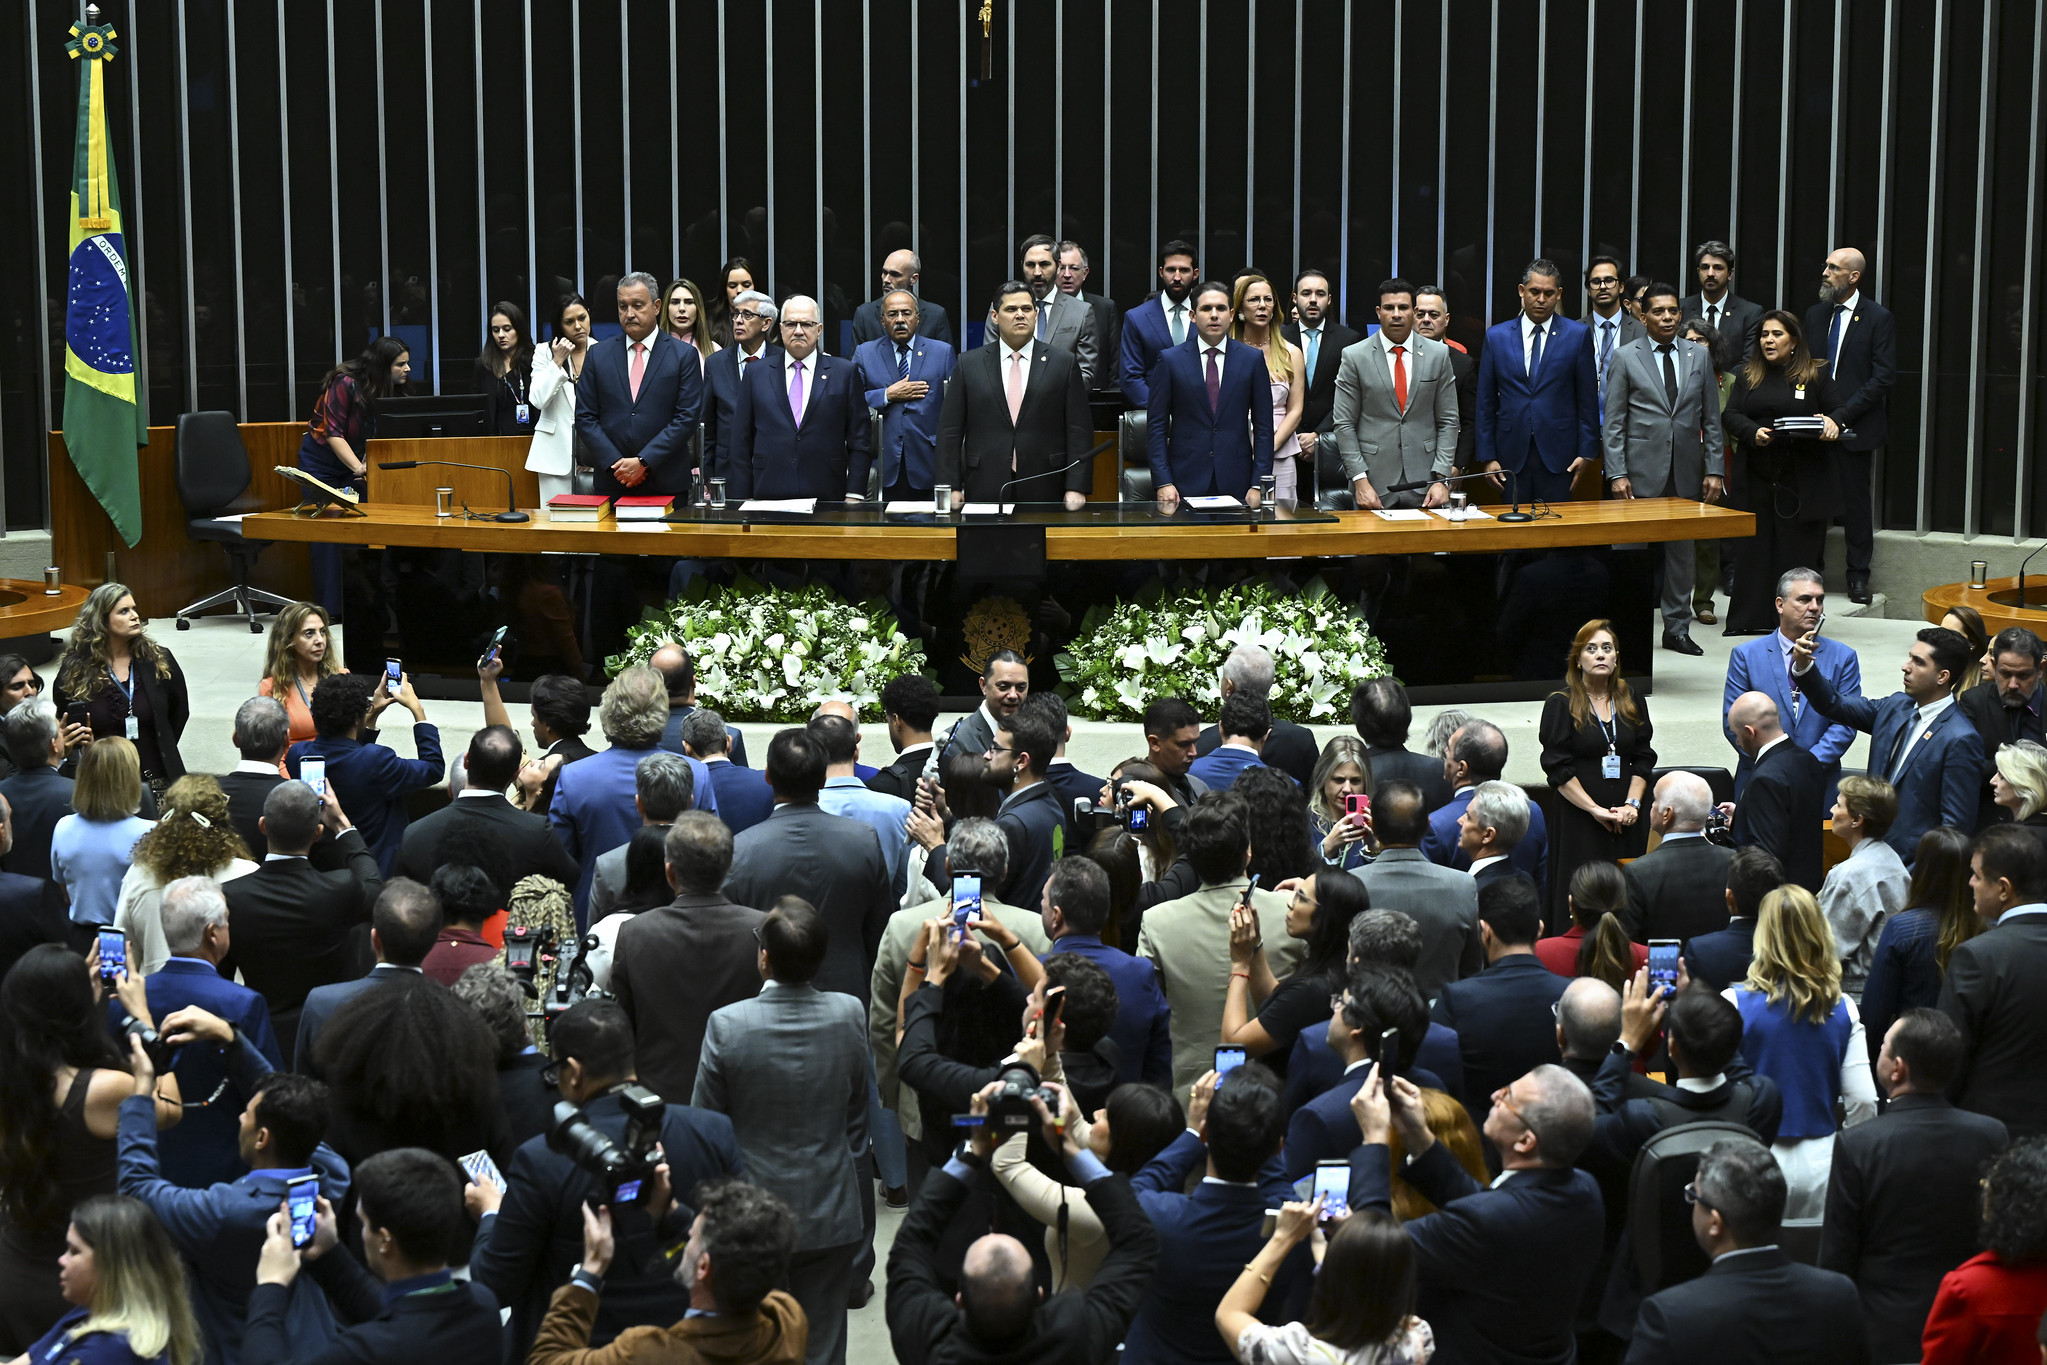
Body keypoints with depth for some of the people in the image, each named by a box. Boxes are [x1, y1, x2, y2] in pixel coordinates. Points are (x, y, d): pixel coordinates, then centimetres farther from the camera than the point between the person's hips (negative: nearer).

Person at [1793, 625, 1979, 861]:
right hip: (1873, 852, 7)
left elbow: (1956, 824, -17)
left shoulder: (1959, 741, -18)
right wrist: (1803, 666, -4)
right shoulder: (1896, 707, 5)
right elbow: (1834, 704, 13)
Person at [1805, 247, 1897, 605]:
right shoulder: (1815, 314, 12)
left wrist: (1842, 414, -16)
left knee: (1855, 501, 2)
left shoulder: (1879, 318, -4)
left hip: (1854, 426, -4)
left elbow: (1883, 377, -9)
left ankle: (1858, 576, 12)